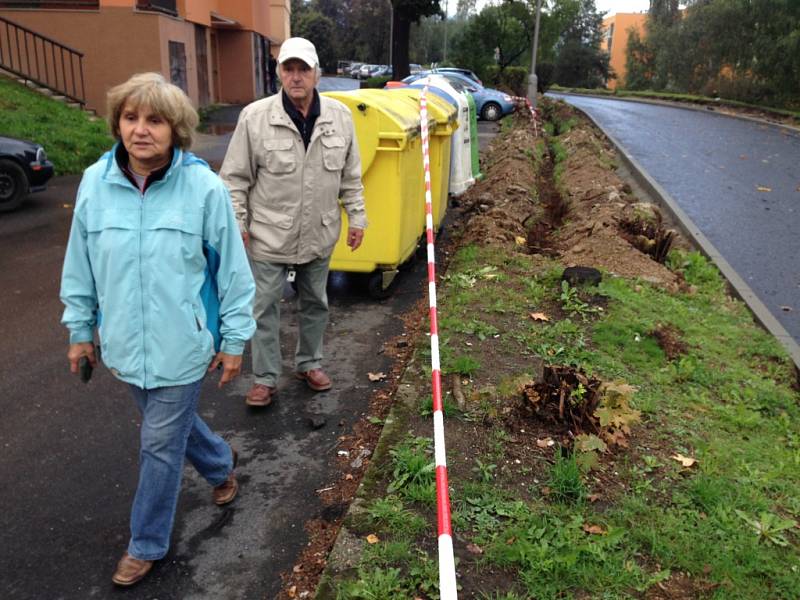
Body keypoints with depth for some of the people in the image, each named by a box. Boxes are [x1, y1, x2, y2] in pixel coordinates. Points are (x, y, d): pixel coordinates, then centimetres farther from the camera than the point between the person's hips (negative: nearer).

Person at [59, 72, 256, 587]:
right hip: (124, 342, 4)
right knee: (171, 424, 24)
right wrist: (80, 330, 11)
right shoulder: (95, 183, -6)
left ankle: (148, 544, 30)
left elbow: (233, 269, -9)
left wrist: (235, 339, -5)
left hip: (182, 345, -4)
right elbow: (80, 265, 5)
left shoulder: (204, 187, -16)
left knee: (161, 446, 7)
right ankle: (221, 463, 55)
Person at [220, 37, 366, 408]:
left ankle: (309, 364, 39)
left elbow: (351, 176, 7)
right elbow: (235, 178, -4)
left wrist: (356, 217, 6)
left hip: (320, 235, 3)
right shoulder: (254, 117, -11)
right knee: (264, 309, 6)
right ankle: (265, 378, 22)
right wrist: (236, 223, -7)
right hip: (269, 236, -3)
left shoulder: (339, 116, -2)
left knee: (315, 304, 18)